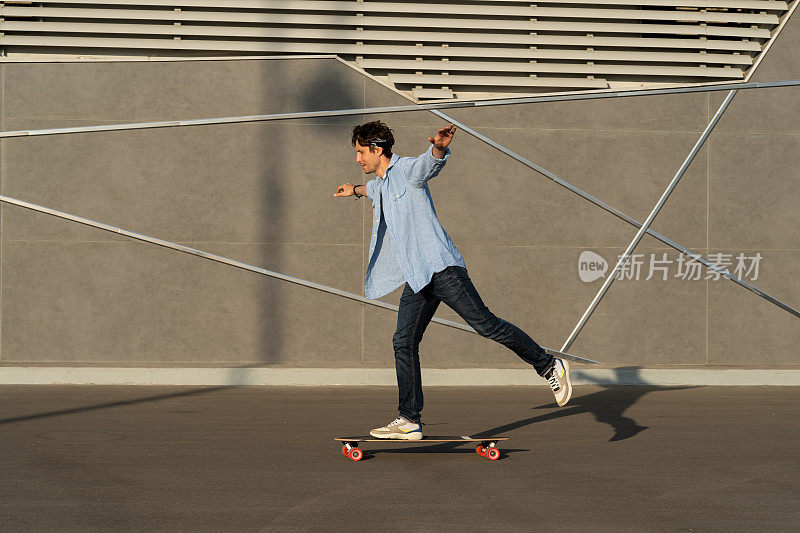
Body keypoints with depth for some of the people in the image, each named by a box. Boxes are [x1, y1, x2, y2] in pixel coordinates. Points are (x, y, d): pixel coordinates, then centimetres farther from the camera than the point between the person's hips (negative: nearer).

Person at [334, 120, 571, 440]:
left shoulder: (407, 170, -4)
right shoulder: (379, 184, 22)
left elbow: (431, 163, -26)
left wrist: (439, 147, -48)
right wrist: (355, 190, 66)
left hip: (441, 268, -8)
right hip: (416, 281, 8)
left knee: (485, 324, -13)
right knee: (404, 342, 0)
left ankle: (549, 367, -2)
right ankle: (410, 420, 2)